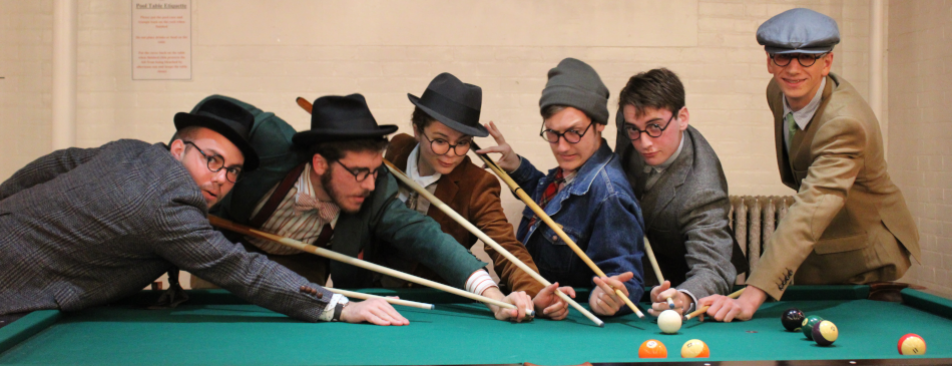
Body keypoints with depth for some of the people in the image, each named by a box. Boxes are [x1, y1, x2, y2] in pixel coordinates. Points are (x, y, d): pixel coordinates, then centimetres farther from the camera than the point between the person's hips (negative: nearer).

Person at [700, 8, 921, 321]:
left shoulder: (845, 123, -34)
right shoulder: (778, 91, -7)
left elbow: (812, 212, -47)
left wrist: (753, 294, -56)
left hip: (864, 255, -7)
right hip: (813, 249, 8)